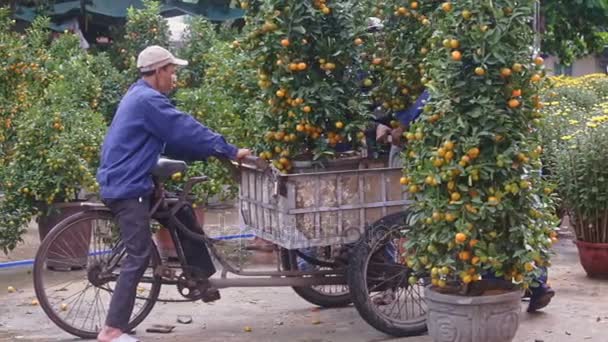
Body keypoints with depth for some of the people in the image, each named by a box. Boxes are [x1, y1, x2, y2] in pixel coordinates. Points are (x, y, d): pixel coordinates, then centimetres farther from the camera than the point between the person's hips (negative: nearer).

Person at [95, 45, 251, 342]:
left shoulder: (141, 97, 16)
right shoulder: (148, 100, -17)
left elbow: (173, 138, 20)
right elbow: (187, 130, -18)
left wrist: (212, 152, 14)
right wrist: (230, 151, -10)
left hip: (130, 183, 11)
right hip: (127, 188, -11)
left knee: (182, 213, 17)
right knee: (139, 257, -9)